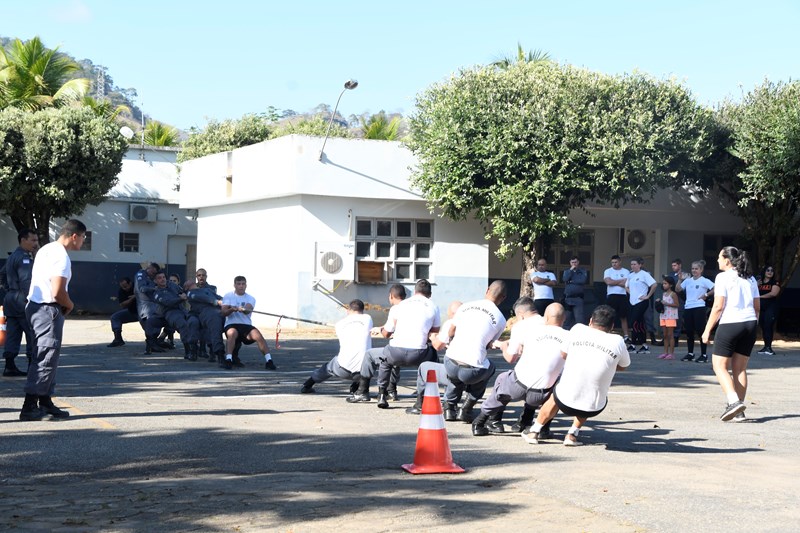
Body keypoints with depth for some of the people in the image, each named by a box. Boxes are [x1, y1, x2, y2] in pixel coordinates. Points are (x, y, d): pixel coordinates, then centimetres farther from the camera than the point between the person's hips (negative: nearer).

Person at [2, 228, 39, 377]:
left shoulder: (11, 257, 19)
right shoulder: (24, 258, -13)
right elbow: (26, 282, -20)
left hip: (10, 298, 10)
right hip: (22, 299, -10)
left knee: (12, 334, 7)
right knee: (33, 334, -3)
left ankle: (9, 367, 5)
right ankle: (33, 366, -1)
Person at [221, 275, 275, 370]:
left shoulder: (250, 299, 11)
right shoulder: (228, 296, 11)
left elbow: (248, 310, -13)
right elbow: (224, 312, -3)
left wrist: (242, 309, -37)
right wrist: (232, 309, -26)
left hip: (246, 325, 1)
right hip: (231, 324, -1)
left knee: (258, 335, -28)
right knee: (232, 333, -37)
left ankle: (269, 361, -28)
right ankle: (228, 360, -38)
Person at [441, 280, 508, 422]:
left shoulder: (465, 306, 11)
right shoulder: (500, 320, 4)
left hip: (450, 366, 3)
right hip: (473, 372, -3)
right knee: (490, 367, 31)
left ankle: (449, 407, 27)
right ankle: (466, 409, 20)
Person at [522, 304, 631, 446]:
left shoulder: (578, 329, -1)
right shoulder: (617, 341, -2)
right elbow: (624, 366, 17)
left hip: (564, 402, 1)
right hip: (593, 409, 0)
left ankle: (534, 432, 37)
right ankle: (572, 435, 23)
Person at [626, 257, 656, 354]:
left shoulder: (644, 274, -10)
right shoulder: (631, 275, 12)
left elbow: (654, 285, -18)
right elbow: (626, 286, 28)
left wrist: (648, 296, -14)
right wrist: (631, 293, 12)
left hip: (641, 302, -8)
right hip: (633, 302, 8)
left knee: (634, 323, -12)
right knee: (640, 324, 10)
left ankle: (633, 345, -7)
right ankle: (644, 346, 15)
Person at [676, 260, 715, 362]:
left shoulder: (704, 281, -4)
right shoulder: (688, 281, 12)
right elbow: (678, 289, 9)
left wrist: (706, 295, -10)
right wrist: (680, 279, -1)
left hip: (699, 308, -6)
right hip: (688, 308, 6)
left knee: (700, 331, -4)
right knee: (688, 331, 9)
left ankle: (704, 355, 2)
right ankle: (690, 354, 21)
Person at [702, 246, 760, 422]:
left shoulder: (723, 277, -7)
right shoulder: (750, 279, 13)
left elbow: (718, 306, -12)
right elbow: (757, 306, 13)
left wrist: (707, 330, -6)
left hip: (730, 324, -6)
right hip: (750, 324, 6)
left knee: (719, 366, 1)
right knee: (740, 368, 11)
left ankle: (734, 401, -17)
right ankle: (739, 410, 11)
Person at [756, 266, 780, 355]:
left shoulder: (775, 282, 1)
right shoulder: (760, 282, 14)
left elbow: (773, 293, -12)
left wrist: (760, 296, -4)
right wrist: (757, 285, -5)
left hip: (770, 307, -5)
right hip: (761, 307, 5)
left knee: (768, 326, -13)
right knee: (763, 327, 5)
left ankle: (769, 347, -14)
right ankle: (766, 346, 10)